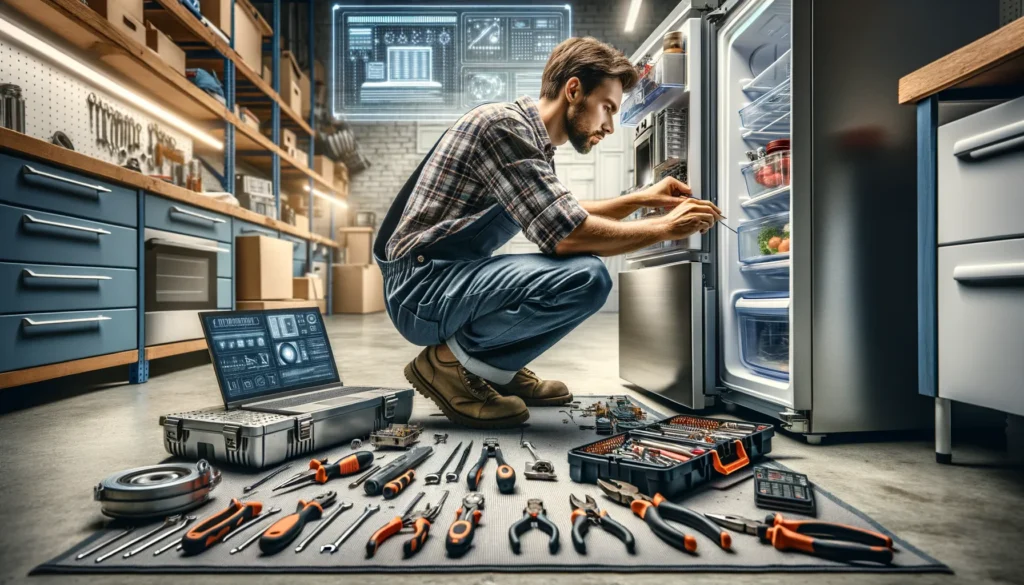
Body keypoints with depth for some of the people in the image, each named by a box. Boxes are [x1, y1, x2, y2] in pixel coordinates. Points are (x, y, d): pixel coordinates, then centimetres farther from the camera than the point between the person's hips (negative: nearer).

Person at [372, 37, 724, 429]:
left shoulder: (530, 134, 13)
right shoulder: (504, 125, -16)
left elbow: (562, 216, 25)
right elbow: (566, 236, -25)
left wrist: (641, 199, 15)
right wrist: (666, 228, -12)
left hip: (452, 281, 10)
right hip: (421, 288, -10)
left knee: (583, 266, 16)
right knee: (586, 277, -26)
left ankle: (497, 370, 9)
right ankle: (450, 361, -8)